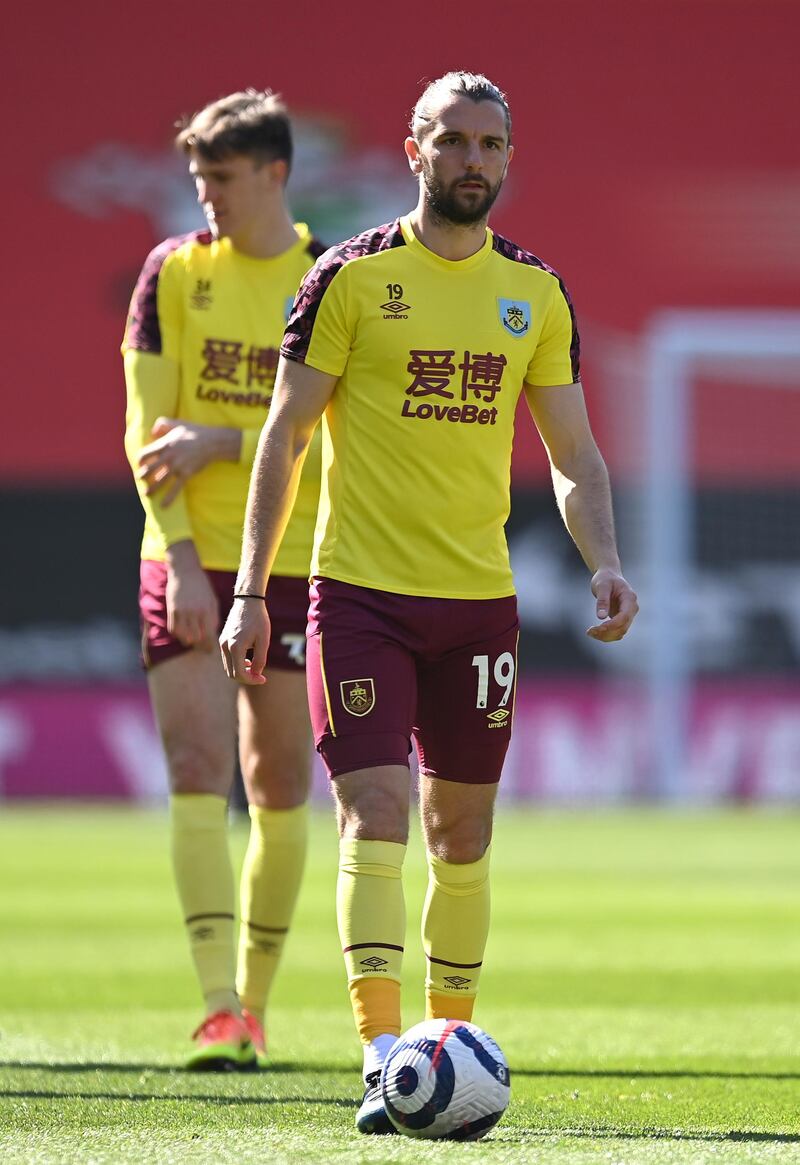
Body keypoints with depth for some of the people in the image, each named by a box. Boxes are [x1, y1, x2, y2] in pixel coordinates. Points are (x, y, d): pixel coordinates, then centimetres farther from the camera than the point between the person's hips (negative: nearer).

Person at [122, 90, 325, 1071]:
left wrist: (217, 443, -17)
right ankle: (220, 1010, -16)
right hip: (187, 558, 0)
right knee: (197, 770, -12)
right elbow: (148, 428, -1)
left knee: (278, 788, 5)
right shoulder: (173, 272, 4)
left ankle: (254, 999, 20)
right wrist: (183, 560, -11)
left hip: (293, 561, 0)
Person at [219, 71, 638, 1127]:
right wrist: (248, 592, -5)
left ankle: (451, 1038, 23)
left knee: (464, 831, 10)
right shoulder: (352, 278, -3)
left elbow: (575, 456, 12)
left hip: (479, 598, 4)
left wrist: (603, 561, -6)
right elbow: (284, 438, 0)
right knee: (376, 814, -13)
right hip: (361, 592, -4)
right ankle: (382, 1058, -18)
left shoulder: (537, 294, 8)